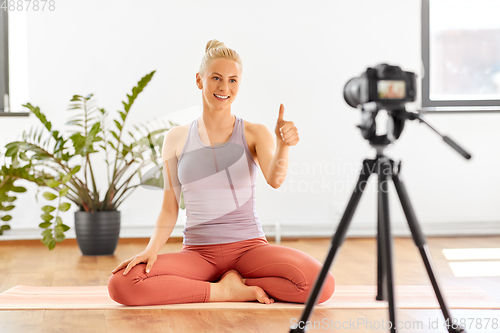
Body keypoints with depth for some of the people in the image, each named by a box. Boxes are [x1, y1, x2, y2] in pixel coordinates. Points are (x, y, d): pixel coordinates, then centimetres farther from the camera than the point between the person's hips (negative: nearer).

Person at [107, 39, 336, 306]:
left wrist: (283, 144, -38)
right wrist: (152, 249, -10)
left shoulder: (255, 134, 2)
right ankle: (225, 290, -12)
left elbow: (275, 179, -18)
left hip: (249, 246, -1)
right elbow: (169, 209, 7)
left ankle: (236, 282, -5)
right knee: (121, 285, -27)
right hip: (197, 252, 1)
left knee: (321, 285, -30)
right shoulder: (177, 139, 7)